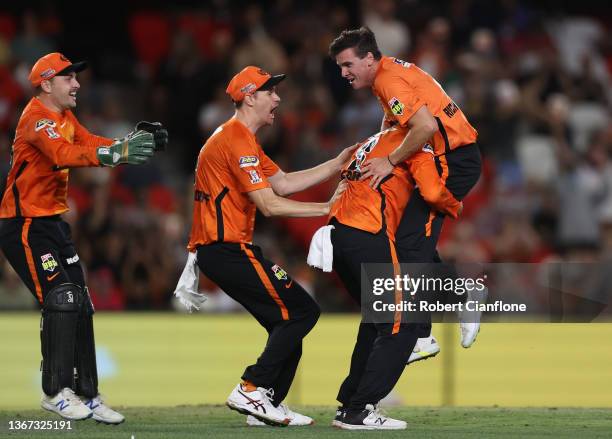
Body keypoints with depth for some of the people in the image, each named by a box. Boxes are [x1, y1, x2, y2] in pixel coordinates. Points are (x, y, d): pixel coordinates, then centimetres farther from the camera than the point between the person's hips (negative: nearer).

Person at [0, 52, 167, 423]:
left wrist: (135, 143, -19)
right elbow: (64, 155, -37)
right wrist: (117, 153, -50)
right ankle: (56, 392, -10)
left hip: (54, 223, 10)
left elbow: (92, 144, 0)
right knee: (60, 299, -17)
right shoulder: (37, 120, -19)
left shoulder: (65, 117, 12)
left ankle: (87, 395, 13)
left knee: (80, 307, 8)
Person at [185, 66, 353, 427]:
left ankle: (268, 405, 9)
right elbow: (269, 204, -19)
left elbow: (284, 183, 19)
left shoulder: (241, 138, 22)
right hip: (227, 249, -11)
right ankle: (251, 392, -13)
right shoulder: (237, 140, -14)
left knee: (288, 321, 12)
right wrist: (327, 208, -15)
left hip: (219, 250, 11)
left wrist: (338, 164, 13)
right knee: (302, 311, -11)